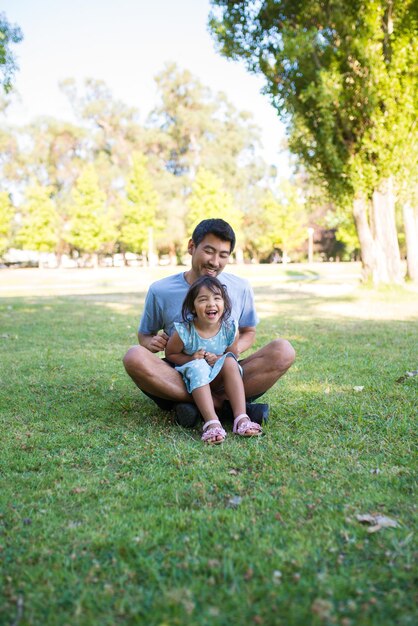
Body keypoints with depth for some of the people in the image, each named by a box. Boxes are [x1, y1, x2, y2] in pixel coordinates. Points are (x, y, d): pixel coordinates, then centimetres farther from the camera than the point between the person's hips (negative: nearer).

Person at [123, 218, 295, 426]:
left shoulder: (240, 288, 2)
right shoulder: (160, 291, -2)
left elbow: (248, 332, 12)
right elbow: (144, 334, 10)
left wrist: (234, 349, -12)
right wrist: (152, 342, -15)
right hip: (177, 377, 0)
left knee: (283, 350, -22)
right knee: (134, 357, -32)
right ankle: (225, 404, -29)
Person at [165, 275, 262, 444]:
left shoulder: (229, 329, -14)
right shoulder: (184, 331, -22)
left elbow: (232, 355, 2)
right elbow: (170, 354, -5)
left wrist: (218, 360, -20)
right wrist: (192, 359, -23)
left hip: (217, 379, 3)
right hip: (193, 376, -2)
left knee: (230, 362, -25)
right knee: (198, 367, -33)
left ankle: (241, 418, -31)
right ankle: (211, 423, -43)